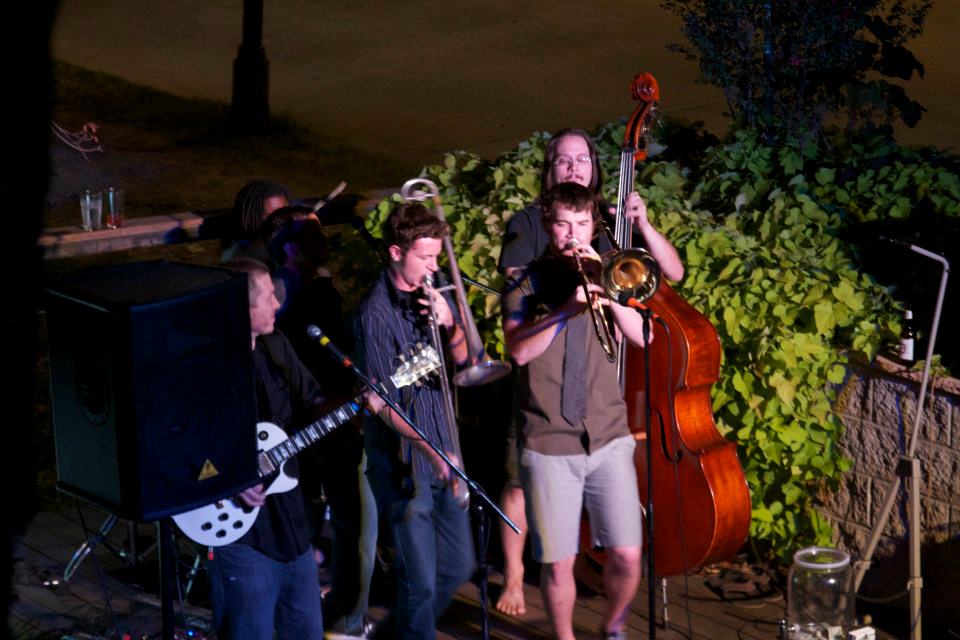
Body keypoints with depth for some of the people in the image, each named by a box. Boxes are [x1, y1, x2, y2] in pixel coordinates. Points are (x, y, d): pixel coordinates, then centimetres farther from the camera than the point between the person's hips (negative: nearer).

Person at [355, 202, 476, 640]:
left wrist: (449, 323, -10)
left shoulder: (433, 293, 4)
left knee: (459, 566, 17)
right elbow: (383, 404, -19)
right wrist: (431, 451, -29)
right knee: (421, 582, -2)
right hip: (403, 465, -7)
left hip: (444, 453, 7)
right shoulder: (376, 314, -17)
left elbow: (463, 358, 11)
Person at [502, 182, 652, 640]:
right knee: (558, 563, -1)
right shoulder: (527, 283, 4)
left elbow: (642, 336, -4)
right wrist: (567, 308, -23)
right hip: (548, 445, -2)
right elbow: (520, 350, -12)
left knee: (627, 555, -3)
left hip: (608, 438, 2)